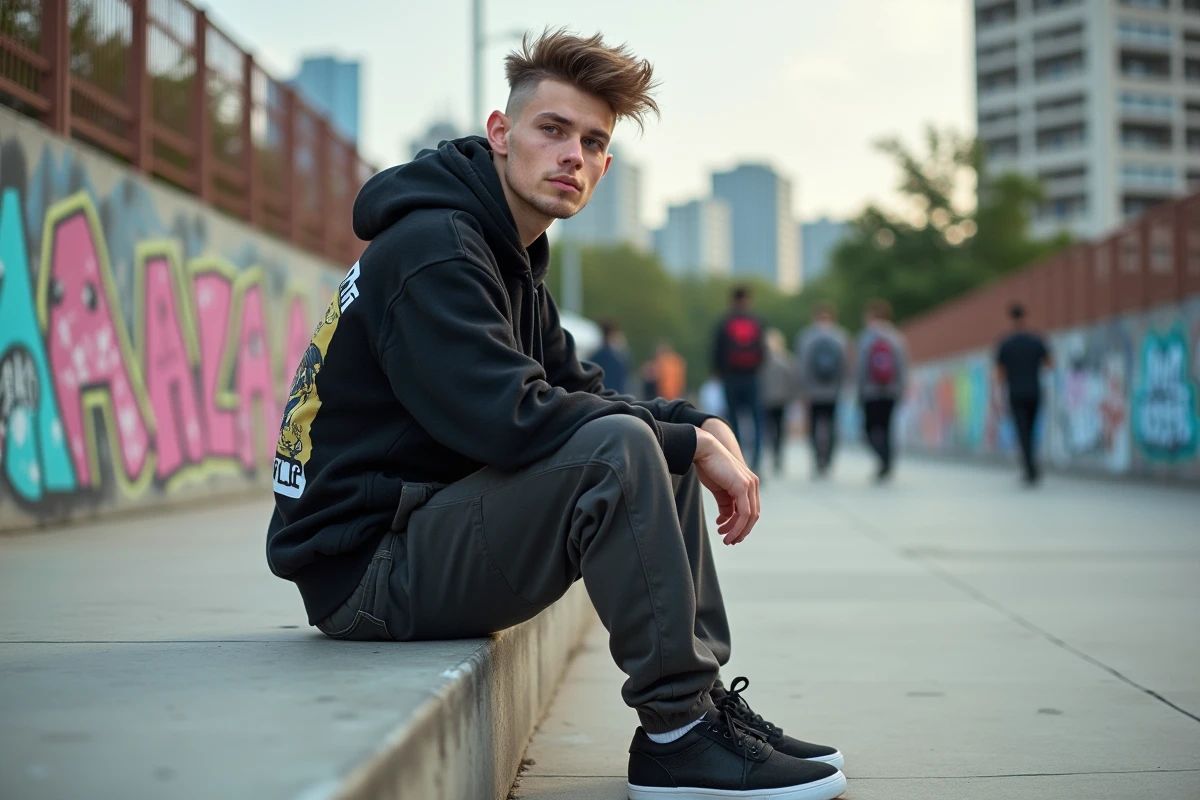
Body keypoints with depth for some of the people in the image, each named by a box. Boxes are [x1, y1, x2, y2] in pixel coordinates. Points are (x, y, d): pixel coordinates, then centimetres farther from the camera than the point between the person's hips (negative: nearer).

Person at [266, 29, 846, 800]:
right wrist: (690, 443, -17)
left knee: (664, 446, 9)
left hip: (429, 532, 10)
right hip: (366, 565, -10)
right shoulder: (431, 248, -16)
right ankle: (675, 738, -18)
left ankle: (703, 700, 6)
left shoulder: (513, 261, 16)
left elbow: (577, 392, 16)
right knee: (620, 449, -27)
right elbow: (512, 419, -27)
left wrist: (697, 427, -4)